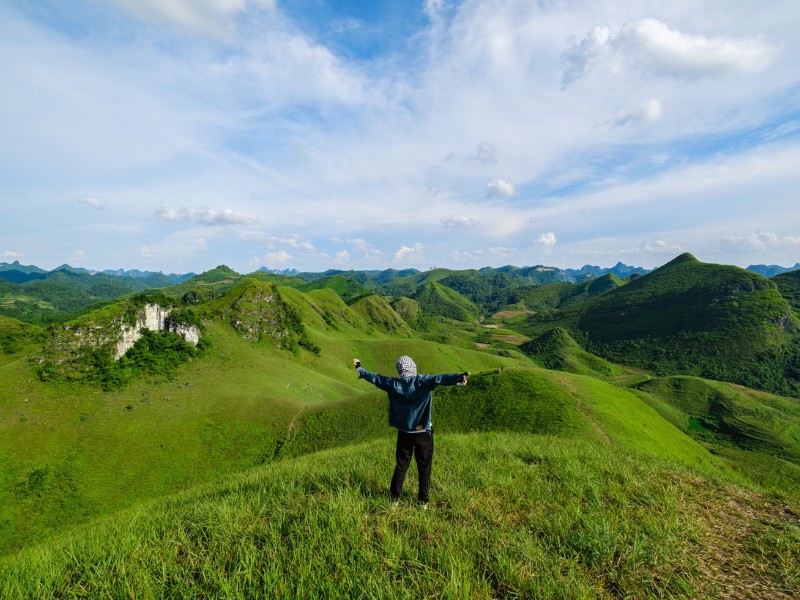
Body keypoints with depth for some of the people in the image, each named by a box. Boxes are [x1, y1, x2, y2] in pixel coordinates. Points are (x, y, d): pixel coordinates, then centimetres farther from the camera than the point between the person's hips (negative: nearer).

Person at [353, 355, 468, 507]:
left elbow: (374, 377, 9)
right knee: (424, 468, 10)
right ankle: (423, 501, 17)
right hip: (423, 433, -3)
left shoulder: (393, 384, -3)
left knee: (400, 466, 17)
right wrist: (459, 377, -42)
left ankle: (394, 498, 25)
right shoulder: (422, 381, -14)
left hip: (404, 433, 3)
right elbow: (439, 378, -30)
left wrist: (360, 369, 24)